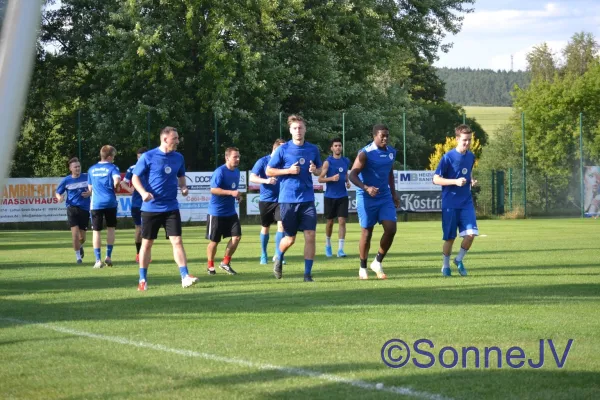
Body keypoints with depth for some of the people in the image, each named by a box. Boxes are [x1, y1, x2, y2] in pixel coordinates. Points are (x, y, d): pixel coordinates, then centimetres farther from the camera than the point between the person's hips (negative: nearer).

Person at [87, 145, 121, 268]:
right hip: (110, 202, -2)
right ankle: (108, 257, 14)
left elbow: (90, 188, 16)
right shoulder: (112, 167, -1)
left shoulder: (92, 169, 12)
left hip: (96, 203, 2)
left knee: (96, 231, 2)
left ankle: (98, 260, -4)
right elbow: (117, 180, -19)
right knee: (111, 228, 16)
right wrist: (115, 187, 2)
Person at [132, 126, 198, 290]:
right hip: (151, 208, -3)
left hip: (171, 208, 3)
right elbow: (135, 177, -5)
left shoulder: (178, 158, 5)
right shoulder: (148, 157, -8)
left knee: (177, 241, -7)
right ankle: (143, 280, 16)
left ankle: (185, 277, -9)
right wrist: (143, 192, -23)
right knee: (147, 243, 5)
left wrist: (183, 186, 0)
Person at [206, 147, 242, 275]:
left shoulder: (236, 171, 9)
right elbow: (213, 189, -23)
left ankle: (226, 263, 11)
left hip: (231, 212, 7)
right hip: (216, 213, -6)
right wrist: (231, 192, -29)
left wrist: (237, 195, 4)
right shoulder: (220, 172, -16)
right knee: (214, 241, 4)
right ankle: (210, 266, 21)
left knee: (236, 236, -5)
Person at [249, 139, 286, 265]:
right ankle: (263, 255, 26)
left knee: (281, 224, -13)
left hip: (281, 199, 1)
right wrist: (266, 180, -28)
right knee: (265, 227, 11)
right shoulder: (263, 161, -7)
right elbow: (252, 177, -13)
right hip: (266, 200, -1)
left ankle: (278, 254, -4)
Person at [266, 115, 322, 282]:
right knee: (290, 238, 5)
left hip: (307, 199, 2)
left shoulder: (313, 149, 5)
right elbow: (269, 171, 0)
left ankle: (308, 273, -2)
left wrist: (315, 170, -5)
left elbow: (319, 170, 19)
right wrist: (289, 170, -14)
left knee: (310, 235, -8)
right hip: (288, 199, -2)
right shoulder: (283, 149, -4)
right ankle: (279, 260, 37)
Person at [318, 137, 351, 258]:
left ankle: (340, 249, -11)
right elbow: (320, 179, -9)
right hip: (330, 196, -2)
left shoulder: (346, 161, 7)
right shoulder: (328, 162, -6)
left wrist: (347, 182, 4)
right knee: (330, 222, 10)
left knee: (342, 221, -9)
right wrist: (332, 178, -25)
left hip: (343, 196, 2)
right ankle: (328, 245, 32)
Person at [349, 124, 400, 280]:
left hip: (385, 197, 5)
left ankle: (378, 263, 10)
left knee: (391, 229, -7)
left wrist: (394, 194, 17)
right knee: (366, 233, 2)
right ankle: (363, 268, 17)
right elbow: (353, 175, -19)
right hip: (367, 198, -5)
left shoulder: (391, 152, 6)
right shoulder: (365, 153, -14)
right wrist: (366, 188, -34)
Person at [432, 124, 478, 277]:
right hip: (450, 204, -4)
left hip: (466, 202, 4)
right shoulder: (448, 157, -12)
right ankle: (446, 266, 23)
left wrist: (471, 180, 2)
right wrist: (455, 181, -22)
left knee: (471, 233, -11)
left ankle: (459, 260, 12)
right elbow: (436, 179, -11)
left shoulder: (471, 156, 5)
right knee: (450, 238, 3)